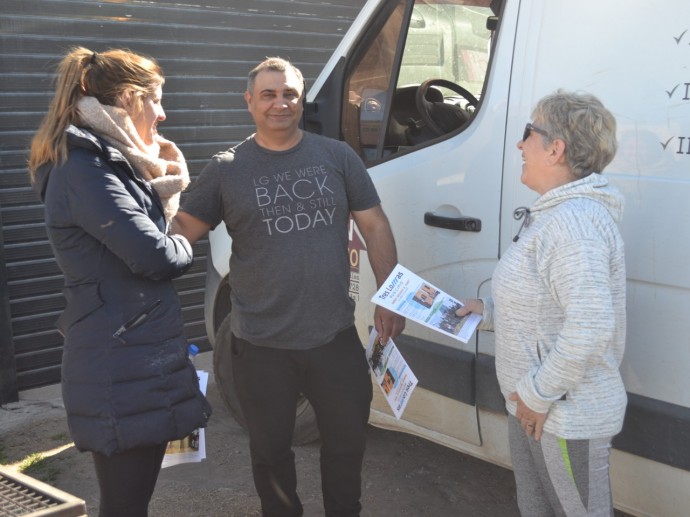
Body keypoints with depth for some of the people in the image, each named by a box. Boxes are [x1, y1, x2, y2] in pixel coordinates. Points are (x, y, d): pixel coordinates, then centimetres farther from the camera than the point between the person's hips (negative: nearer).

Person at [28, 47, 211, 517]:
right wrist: (185, 248, 0)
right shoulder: (86, 169, -16)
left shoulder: (106, 162, 17)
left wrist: (167, 182, 8)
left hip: (134, 360, 10)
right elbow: (156, 256, -21)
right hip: (123, 372, -10)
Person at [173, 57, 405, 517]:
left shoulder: (338, 157, 2)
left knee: (347, 439, 16)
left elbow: (375, 227, 5)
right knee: (271, 448, 15)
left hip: (336, 336, 1)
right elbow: (180, 233, -1)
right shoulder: (227, 169, -1)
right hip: (262, 345, -1)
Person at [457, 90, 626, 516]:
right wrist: (489, 311, 11)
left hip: (567, 418, -10)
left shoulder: (575, 223, -25)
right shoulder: (553, 214, 9)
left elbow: (590, 325, -33)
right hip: (534, 408, 10)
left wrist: (539, 393, -25)